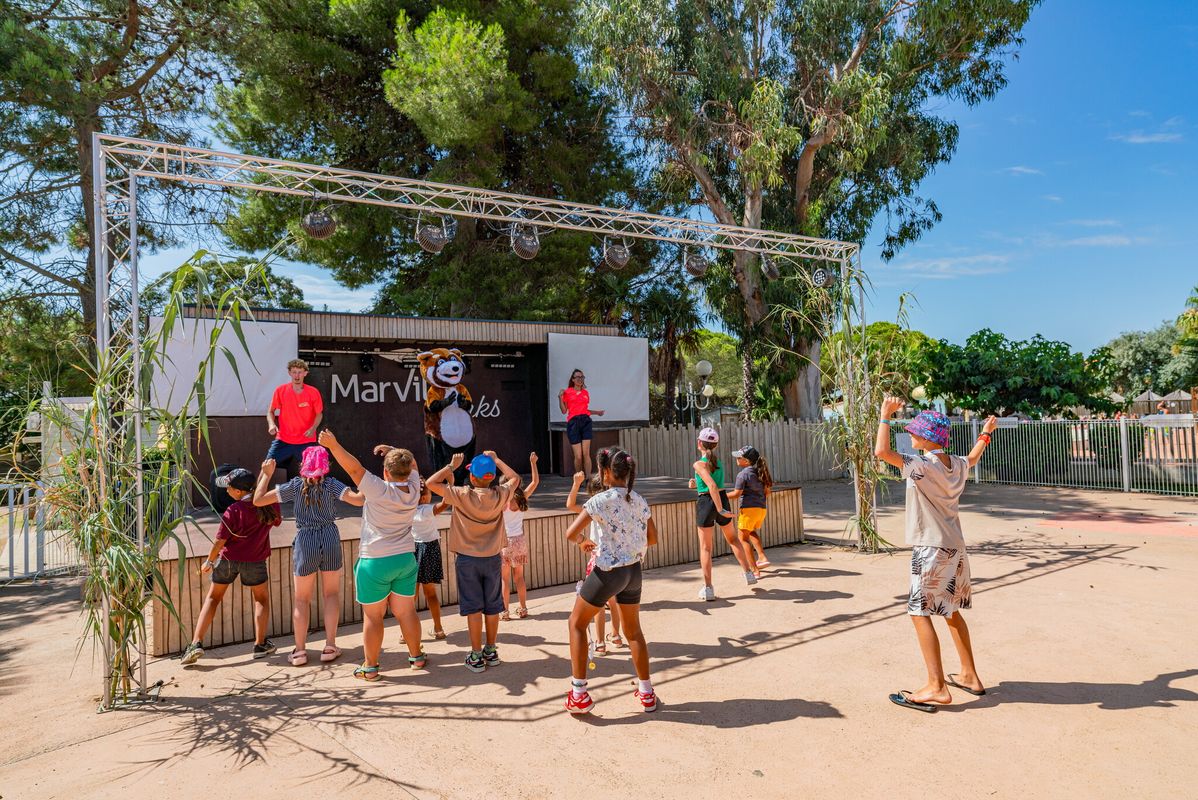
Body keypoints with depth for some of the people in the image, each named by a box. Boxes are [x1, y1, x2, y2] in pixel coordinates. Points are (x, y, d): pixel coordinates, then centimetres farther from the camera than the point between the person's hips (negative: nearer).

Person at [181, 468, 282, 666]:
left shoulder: (234, 511, -18)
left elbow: (220, 541, -13)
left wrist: (209, 561, 3)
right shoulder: (270, 504, -9)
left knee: (213, 598, 17)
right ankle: (260, 644, 20)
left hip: (228, 559, -1)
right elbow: (277, 521, 11)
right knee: (261, 599, 19)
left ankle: (196, 644, 12)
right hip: (255, 561, 2)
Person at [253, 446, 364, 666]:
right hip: (330, 540, 0)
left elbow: (258, 500, -4)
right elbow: (358, 499, -20)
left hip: (305, 542, 0)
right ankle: (330, 646, 12)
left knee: (302, 598, 14)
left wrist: (266, 474, 5)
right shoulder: (331, 484, -6)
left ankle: (300, 650, 14)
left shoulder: (295, 485, -5)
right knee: (331, 593, 14)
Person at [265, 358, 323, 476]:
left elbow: (319, 414, 4)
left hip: (306, 442, -1)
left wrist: (313, 428, -14)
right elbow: (271, 411, 6)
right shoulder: (281, 390, -3)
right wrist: (271, 424, -15)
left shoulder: (313, 392, -5)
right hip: (283, 440, 1)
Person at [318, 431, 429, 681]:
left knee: (372, 616, 8)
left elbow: (355, 468, -23)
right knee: (406, 612, 16)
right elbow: (412, 463, 15)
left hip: (375, 562, -5)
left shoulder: (380, 490, -20)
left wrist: (333, 445, -22)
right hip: (406, 559, 5)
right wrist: (393, 451, 8)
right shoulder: (413, 489, -4)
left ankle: (370, 666, 18)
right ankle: (416, 657, 27)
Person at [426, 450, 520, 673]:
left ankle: (476, 656, 10)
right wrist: (496, 460, 16)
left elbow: (431, 483, -12)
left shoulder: (462, 495, -17)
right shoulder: (500, 495, -8)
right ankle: (491, 651, 24)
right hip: (493, 558, 3)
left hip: (467, 560, -2)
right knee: (492, 606, 13)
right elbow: (515, 479, 13)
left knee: (473, 607, 5)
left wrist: (452, 465, -3)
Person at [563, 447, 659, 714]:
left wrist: (583, 541, 0)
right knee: (633, 630, 22)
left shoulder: (601, 500, -17)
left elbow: (571, 534, -20)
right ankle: (647, 694, 28)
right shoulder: (639, 501, 2)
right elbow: (653, 538, 10)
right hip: (633, 571, 6)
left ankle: (579, 695, 14)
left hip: (608, 572, -6)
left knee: (577, 624, 13)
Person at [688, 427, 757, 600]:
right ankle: (749, 574, 31)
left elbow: (712, 486, -26)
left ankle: (708, 589, 7)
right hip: (722, 499, 6)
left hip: (706, 502, -6)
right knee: (732, 538, 27)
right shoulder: (718, 460, 6)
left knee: (705, 547, 5)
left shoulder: (699, 464, -15)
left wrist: (720, 509, -26)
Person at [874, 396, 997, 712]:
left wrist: (886, 415, -19)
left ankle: (936, 687, -2)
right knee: (951, 611, 20)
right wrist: (986, 434, 48)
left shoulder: (923, 465, -20)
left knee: (920, 613, -4)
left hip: (931, 549, -9)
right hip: (955, 547, 9)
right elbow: (972, 459, 31)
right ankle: (969, 676, 31)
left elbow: (881, 451, -30)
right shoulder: (956, 464, 6)